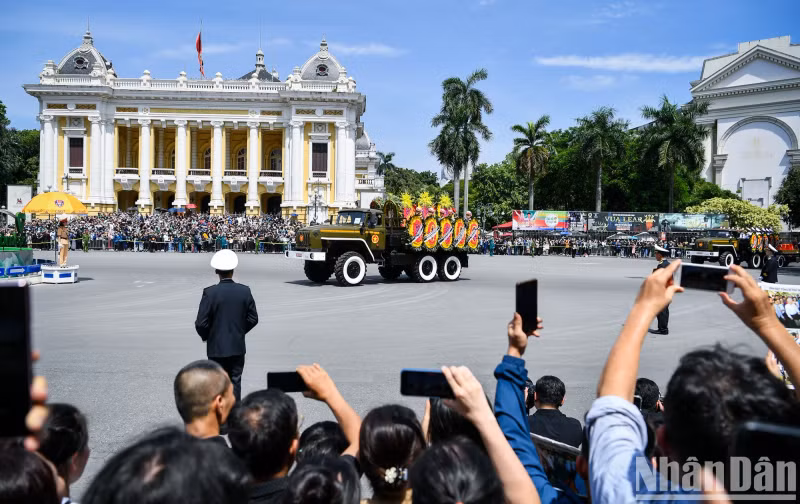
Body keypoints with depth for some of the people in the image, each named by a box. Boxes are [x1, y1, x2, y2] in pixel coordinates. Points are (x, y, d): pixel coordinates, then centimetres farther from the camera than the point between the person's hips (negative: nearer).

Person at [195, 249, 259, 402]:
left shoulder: (210, 292, -15)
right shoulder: (245, 291, -6)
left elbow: (201, 323, -14)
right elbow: (253, 318, 0)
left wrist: (206, 336, 6)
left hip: (216, 348, -2)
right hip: (238, 347, 2)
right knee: (235, 381, 13)